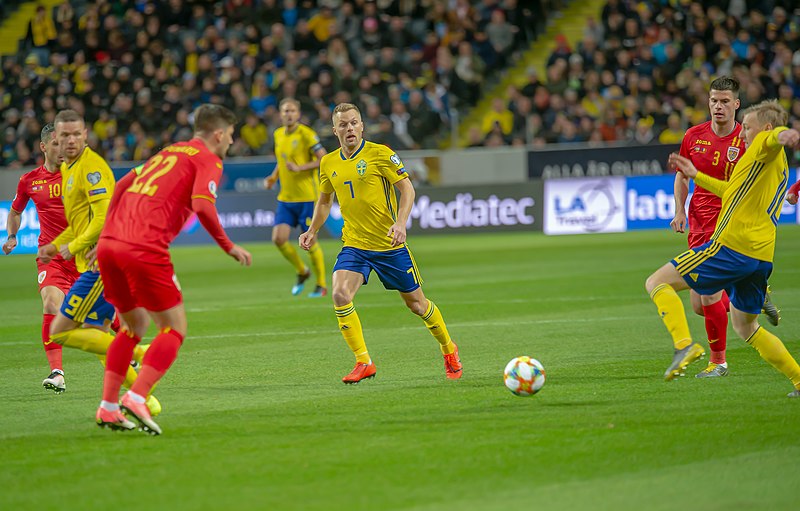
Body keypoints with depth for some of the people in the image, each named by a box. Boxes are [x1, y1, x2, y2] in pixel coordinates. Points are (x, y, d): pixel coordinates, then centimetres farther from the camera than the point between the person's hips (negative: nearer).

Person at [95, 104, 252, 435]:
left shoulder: (170, 152, 27)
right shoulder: (209, 160, 4)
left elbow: (123, 184, 27)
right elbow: (202, 206, -13)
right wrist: (229, 247, -4)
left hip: (110, 243, 8)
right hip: (145, 249, -8)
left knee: (134, 325, 22)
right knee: (174, 327, 2)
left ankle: (108, 407, 16)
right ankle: (136, 398, -15)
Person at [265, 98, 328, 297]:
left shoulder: (306, 134, -11)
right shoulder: (278, 135, 10)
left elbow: (324, 159, -14)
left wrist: (299, 168, -23)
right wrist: (274, 176, 9)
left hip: (307, 197, -6)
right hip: (285, 197, 6)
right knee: (279, 239, -5)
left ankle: (321, 285, 15)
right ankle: (302, 271, 20)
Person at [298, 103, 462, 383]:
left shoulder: (379, 154, -10)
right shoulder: (328, 163, 5)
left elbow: (407, 188, -9)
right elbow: (324, 200, 22)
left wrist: (401, 223, -23)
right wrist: (312, 230, 11)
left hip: (389, 244, -3)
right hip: (354, 245, 3)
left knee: (416, 303, 7)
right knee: (340, 294, -21)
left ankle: (449, 350, 33)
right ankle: (363, 363, -13)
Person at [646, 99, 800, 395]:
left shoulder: (765, 146, -3)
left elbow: (774, 136, -31)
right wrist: (696, 176, 43)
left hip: (731, 246, -9)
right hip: (762, 257, 9)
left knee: (657, 283, -5)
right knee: (746, 328, 23)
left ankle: (685, 345, -25)